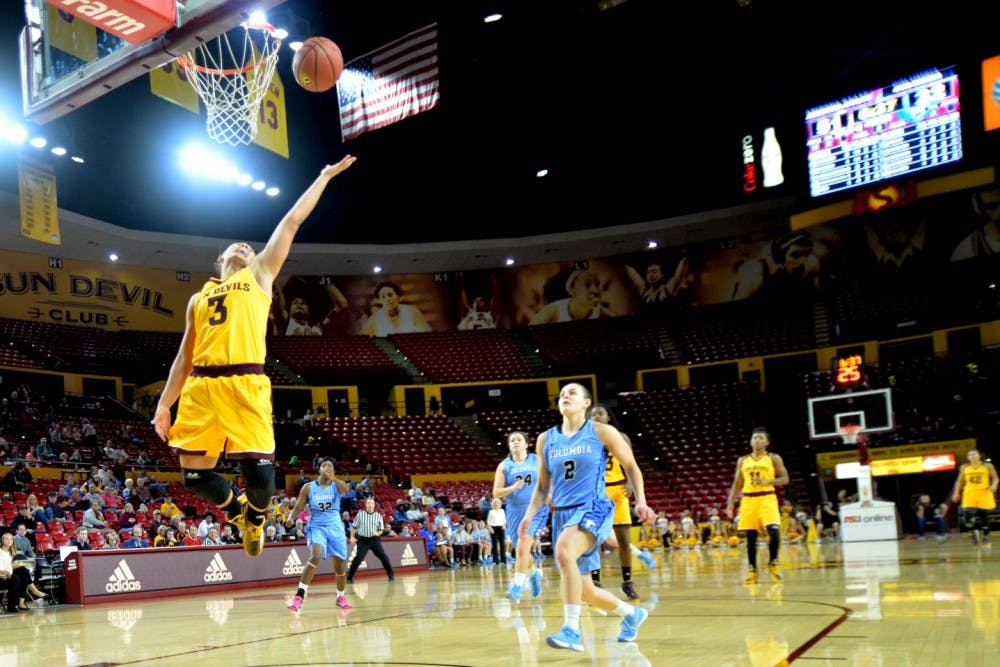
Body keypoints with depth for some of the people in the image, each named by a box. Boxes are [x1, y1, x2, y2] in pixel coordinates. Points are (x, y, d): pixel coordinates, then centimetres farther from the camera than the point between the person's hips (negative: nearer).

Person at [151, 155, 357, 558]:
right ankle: (238, 511, 27)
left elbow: (291, 222, 19)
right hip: (200, 386, 3)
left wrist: (324, 176, 20)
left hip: (245, 383, -3)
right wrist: (164, 403, 14)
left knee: (259, 474, -9)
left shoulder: (259, 275, 20)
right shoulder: (199, 298, 27)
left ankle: (255, 514, 24)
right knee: (194, 473, -2)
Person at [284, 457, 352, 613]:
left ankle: (341, 596, 31)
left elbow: (345, 489, -27)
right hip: (316, 526, -2)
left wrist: (333, 478, -48)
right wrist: (291, 519, -20)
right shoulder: (308, 487, 0)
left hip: (335, 527, 2)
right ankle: (300, 595, -26)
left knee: (340, 564, 7)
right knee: (316, 556, -28)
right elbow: (298, 508, 3)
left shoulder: (337, 485, -2)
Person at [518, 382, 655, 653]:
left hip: (593, 509, -5)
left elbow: (631, 466, 7)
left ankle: (572, 630, -29)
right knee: (583, 590, 10)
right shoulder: (546, 439, 9)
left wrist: (641, 501, -5)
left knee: (564, 552, -36)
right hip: (562, 513, 5)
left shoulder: (602, 432, -1)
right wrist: (530, 515, 1)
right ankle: (631, 613, 39)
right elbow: (542, 486, 16)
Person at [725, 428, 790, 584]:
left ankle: (773, 562, 2)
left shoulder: (774, 458, 3)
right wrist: (731, 503, 5)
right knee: (750, 536, 3)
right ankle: (752, 570, 10)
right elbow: (737, 483, 14)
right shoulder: (742, 460, 12)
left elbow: (784, 478, -2)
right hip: (748, 500, 3)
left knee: (774, 531, -18)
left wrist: (767, 481, -18)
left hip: (767, 498, -3)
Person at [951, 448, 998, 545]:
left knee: (984, 516, 4)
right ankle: (975, 531, 7)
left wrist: (993, 486, -17)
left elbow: (995, 477, 3)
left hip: (984, 494, -1)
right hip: (970, 494, 1)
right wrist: (956, 493, 5)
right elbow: (960, 481, 13)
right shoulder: (964, 467, 6)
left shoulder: (988, 466, 1)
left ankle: (986, 535, 17)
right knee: (968, 515, -14)